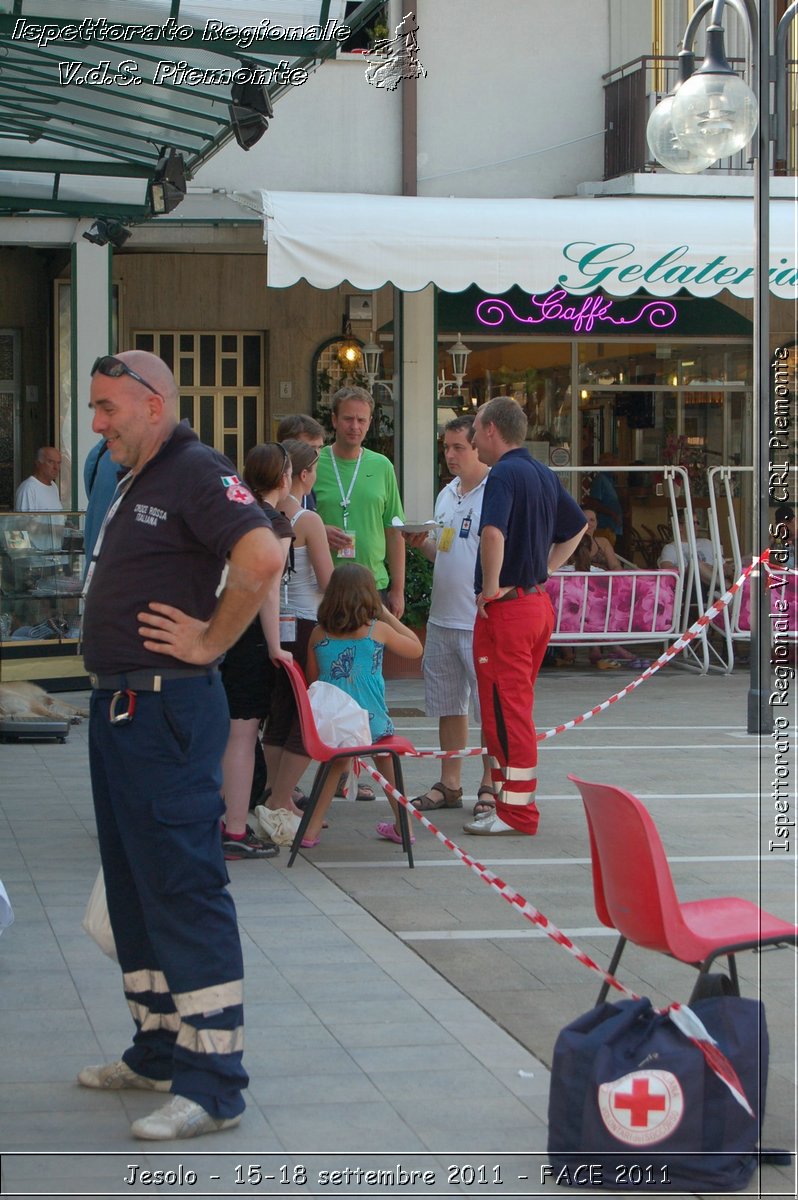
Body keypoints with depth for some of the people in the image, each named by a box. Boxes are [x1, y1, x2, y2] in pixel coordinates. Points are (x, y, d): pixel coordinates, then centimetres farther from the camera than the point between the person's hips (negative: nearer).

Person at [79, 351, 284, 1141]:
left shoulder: (195, 473, -13)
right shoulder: (134, 484, 17)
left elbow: (262, 556, -29)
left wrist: (208, 644, -19)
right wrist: (110, 685, 16)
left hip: (167, 711, -11)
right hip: (118, 705, 11)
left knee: (183, 889, -9)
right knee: (132, 889, 17)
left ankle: (211, 1084, -5)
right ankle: (158, 1051, 28)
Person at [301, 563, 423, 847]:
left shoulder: (318, 634, 0)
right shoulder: (378, 630, -5)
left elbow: (312, 679, 13)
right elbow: (415, 648, 13)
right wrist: (387, 614, 18)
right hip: (373, 725, -2)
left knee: (333, 762, 29)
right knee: (386, 758, 27)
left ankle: (312, 829, 20)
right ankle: (402, 826, 34)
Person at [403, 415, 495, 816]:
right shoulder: (446, 495, 16)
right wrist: (421, 544, 5)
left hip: (481, 620, -8)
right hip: (442, 618, 8)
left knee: (489, 707, -1)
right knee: (448, 706, 14)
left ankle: (490, 785, 8)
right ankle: (449, 783, 22)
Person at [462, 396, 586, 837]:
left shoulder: (504, 474, -15)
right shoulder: (543, 474, 13)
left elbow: (493, 532, -32)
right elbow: (577, 527, 27)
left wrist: (491, 586, -21)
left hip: (506, 605, -9)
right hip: (538, 601, 9)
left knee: (504, 710, -3)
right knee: (517, 708, 16)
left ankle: (515, 810, 0)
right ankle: (515, 799, 22)